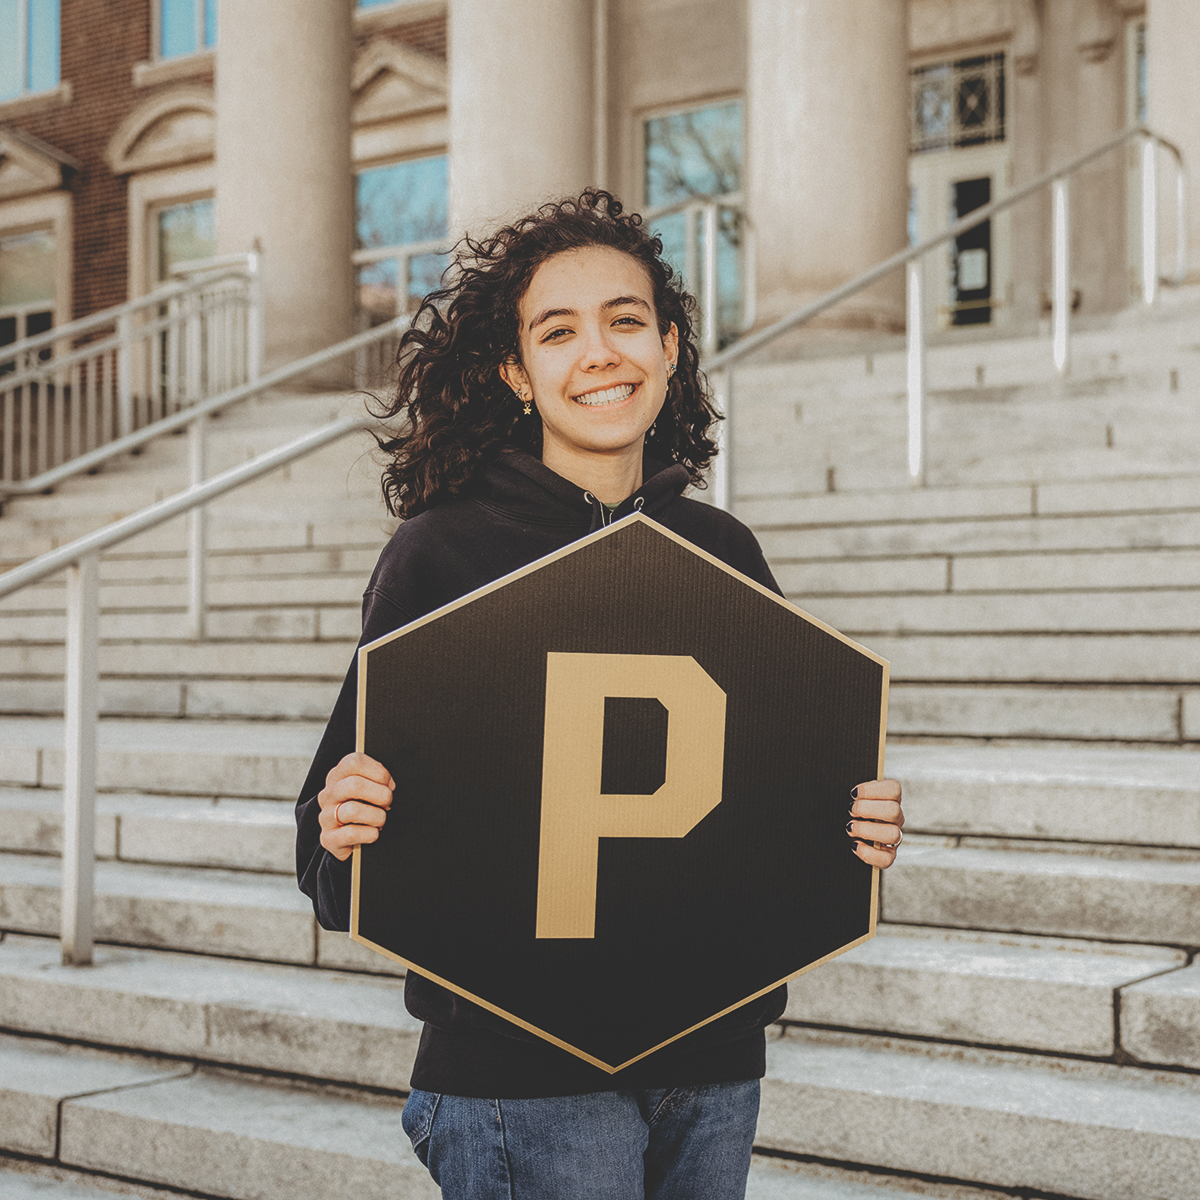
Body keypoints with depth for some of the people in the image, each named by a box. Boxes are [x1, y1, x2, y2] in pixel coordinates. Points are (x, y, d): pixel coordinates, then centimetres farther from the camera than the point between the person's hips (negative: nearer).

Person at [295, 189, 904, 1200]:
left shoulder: (725, 553, 7)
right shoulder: (440, 553, -7)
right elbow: (339, 825, -6)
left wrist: (858, 829, -4)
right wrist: (344, 836, -27)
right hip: (519, 1068, -4)